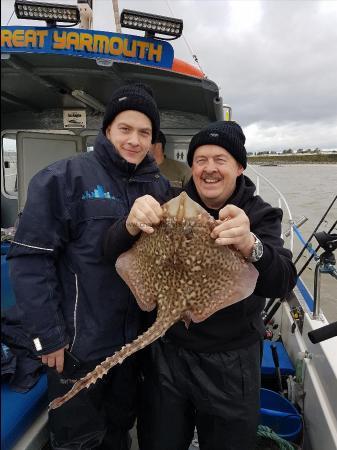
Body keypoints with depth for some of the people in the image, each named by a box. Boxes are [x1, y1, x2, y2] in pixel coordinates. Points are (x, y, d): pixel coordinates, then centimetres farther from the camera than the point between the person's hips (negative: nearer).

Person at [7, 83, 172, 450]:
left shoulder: (160, 188, 2)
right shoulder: (66, 178, -14)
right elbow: (30, 259, -15)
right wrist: (48, 335, -15)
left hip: (135, 342, 5)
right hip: (78, 345, -4)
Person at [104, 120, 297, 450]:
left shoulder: (260, 215, -7)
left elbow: (282, 284, -23)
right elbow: (111, 252, -12)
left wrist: (250, 246, -45)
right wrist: (131, 225, -35)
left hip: (230, 361, -1)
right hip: (166, 352, 1)